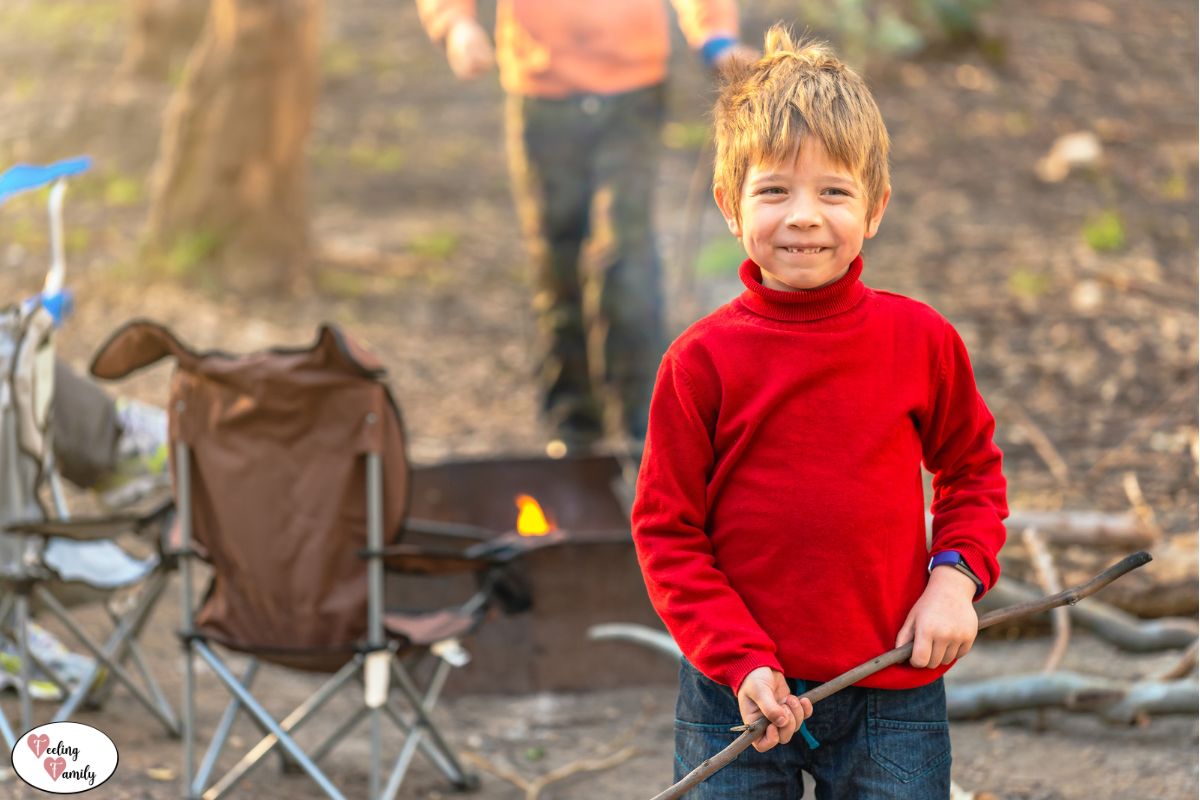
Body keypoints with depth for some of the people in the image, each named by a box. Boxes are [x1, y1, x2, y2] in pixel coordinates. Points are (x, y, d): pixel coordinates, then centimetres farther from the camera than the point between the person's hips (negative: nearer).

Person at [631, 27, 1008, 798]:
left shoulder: (922, 340, -2)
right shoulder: (702, 360, -8)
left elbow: (973, 467, 14)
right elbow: (666, 531, -4)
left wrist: (956, 575, -3)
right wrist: (742, 661, -14)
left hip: (892, 691, 1)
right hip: (739, 700, -1)